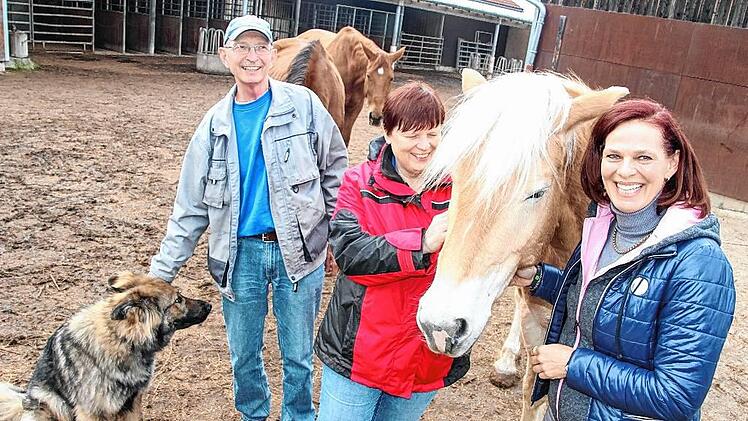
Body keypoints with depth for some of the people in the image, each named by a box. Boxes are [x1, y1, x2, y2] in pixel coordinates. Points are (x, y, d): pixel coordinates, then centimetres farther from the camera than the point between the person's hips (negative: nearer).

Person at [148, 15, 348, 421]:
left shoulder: (304, 105, -5)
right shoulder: (215, 123, 2)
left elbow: (335, 173, 3)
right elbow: (191, 206, 5)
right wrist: (161, 271, 2)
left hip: (298, 250, -2)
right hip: (240, 253, 3)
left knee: (298, 356, 12)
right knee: (243, 356, 16)